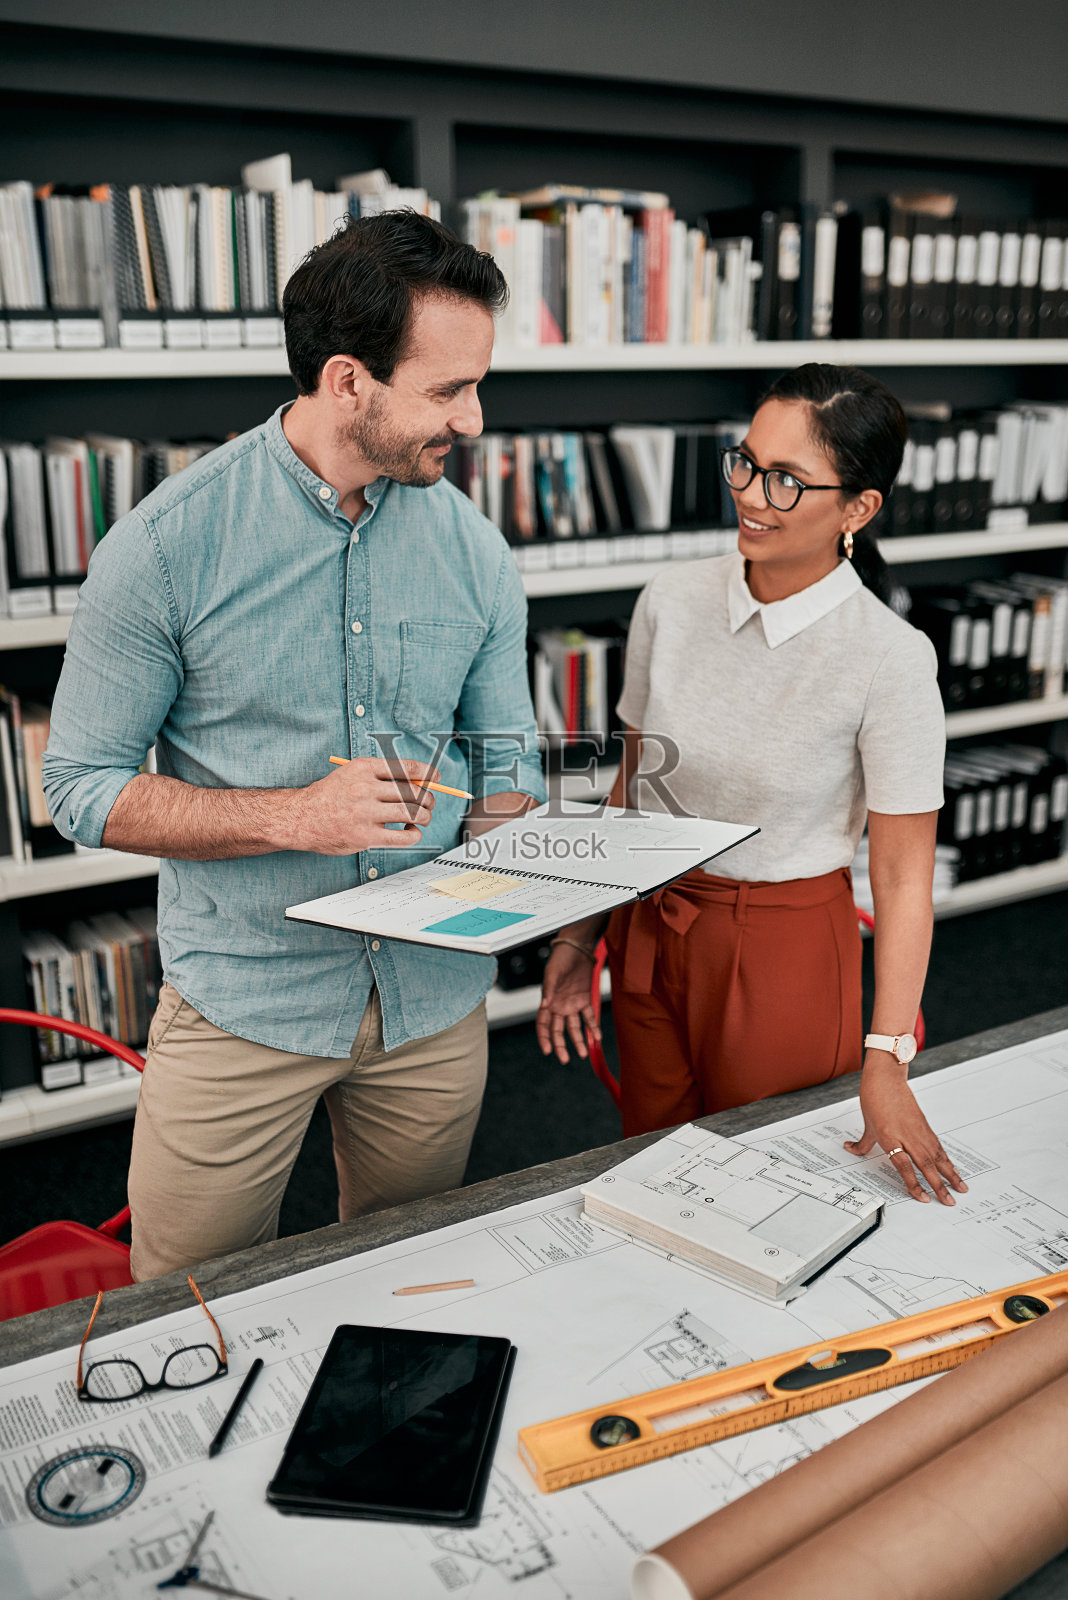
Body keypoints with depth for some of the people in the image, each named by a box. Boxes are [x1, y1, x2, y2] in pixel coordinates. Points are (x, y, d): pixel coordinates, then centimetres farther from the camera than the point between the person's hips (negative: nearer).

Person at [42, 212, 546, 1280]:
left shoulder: (475, 552, -2)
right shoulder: (167, 544, -14)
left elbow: (505, 762, 7)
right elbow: (81, 788, -10)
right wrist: (293, 815, -23)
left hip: (436, 1000, 4)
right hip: (242, 1000, -3)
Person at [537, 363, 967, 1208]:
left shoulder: (890, 659, -19)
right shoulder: (671, 601, -7)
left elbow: (902, 876, -15)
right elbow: (632, 784, 4)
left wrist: (886, 1062, -20)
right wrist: (579, 938, 6)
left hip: (787, 949, -4)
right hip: (650, 931, 4)